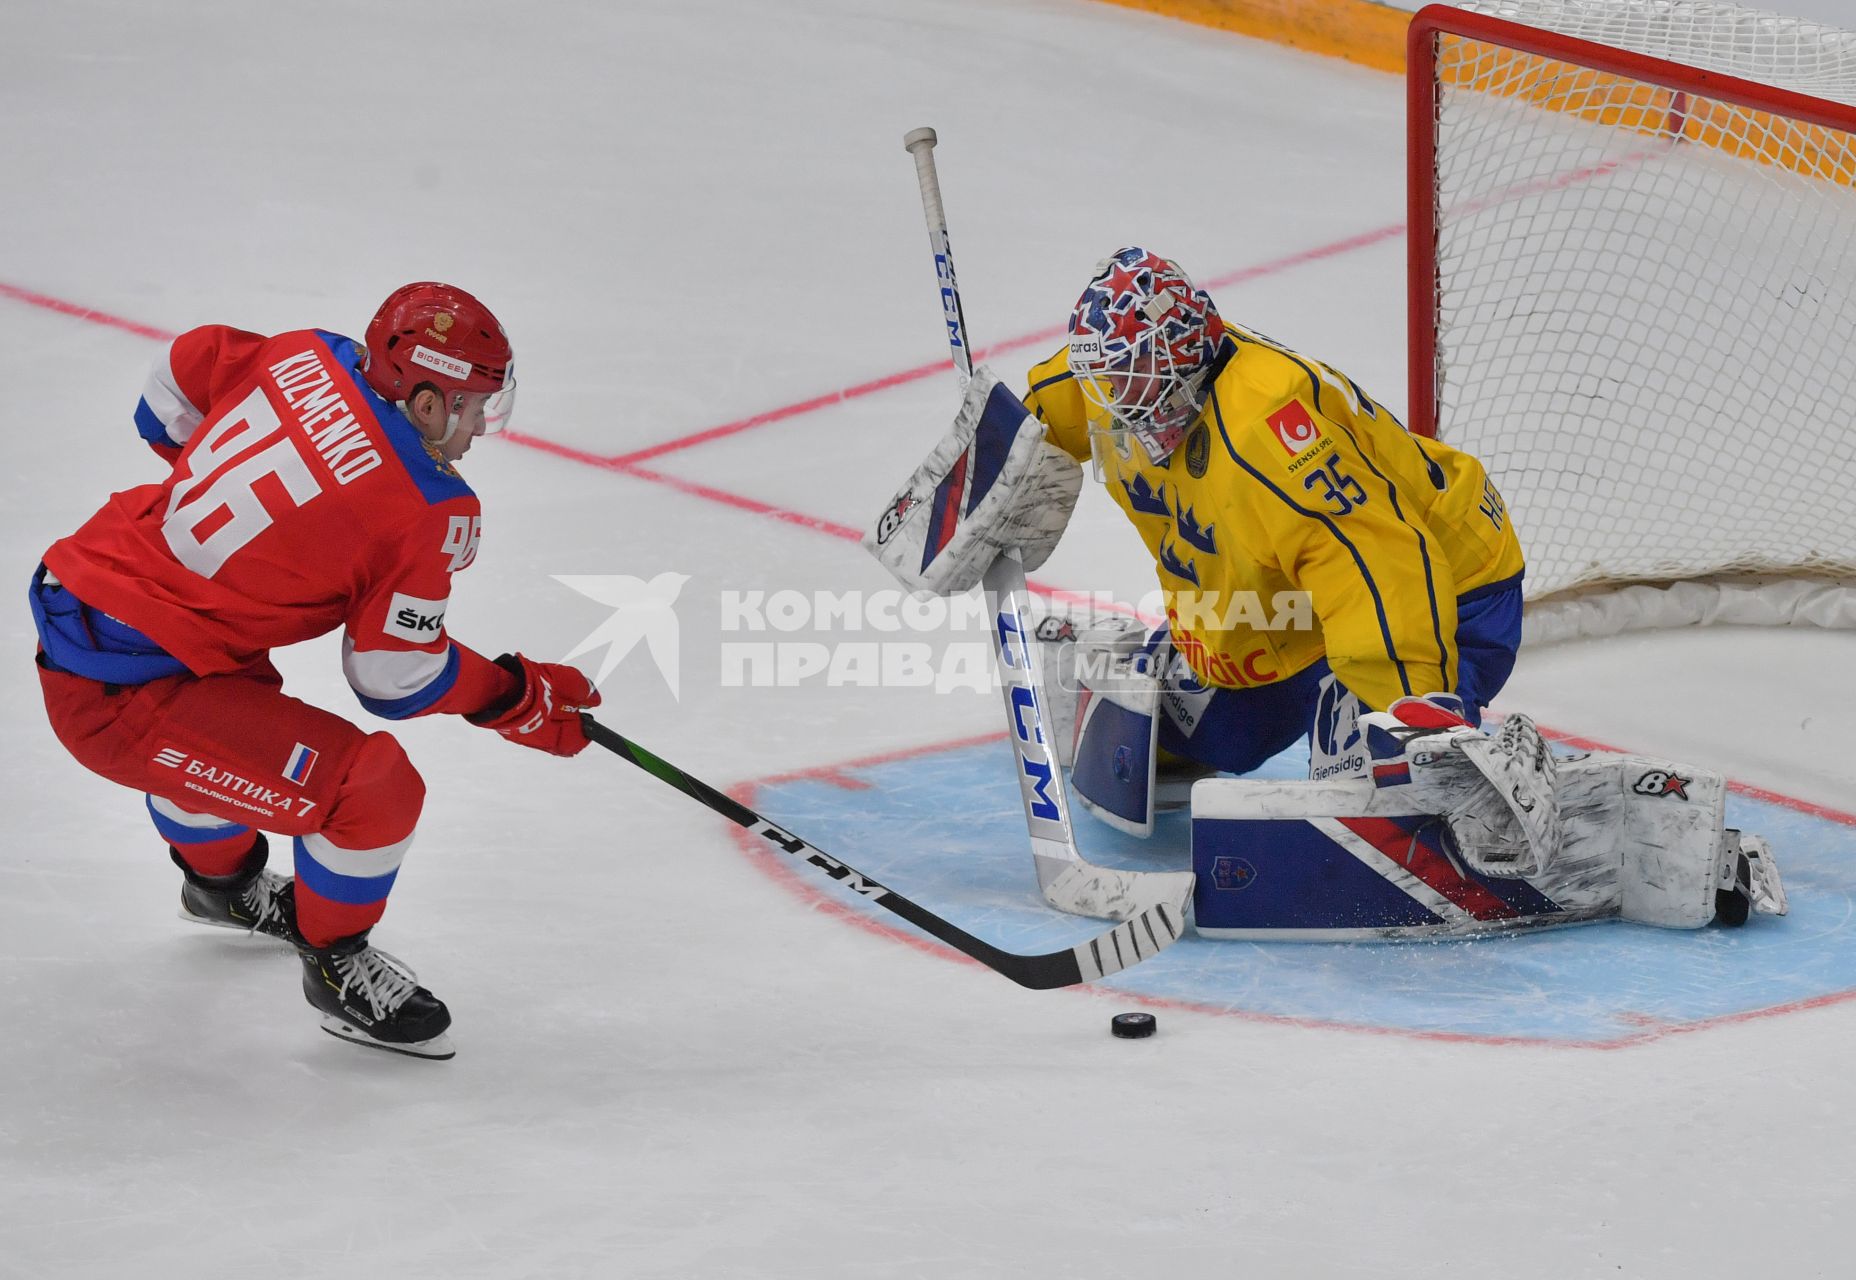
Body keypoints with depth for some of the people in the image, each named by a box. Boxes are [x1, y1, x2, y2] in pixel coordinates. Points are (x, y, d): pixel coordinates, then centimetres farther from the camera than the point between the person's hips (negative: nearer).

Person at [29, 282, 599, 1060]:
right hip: (120, 697, -9)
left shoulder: (309, 357, -1)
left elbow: (179, 378, 16)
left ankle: (221, 880, 63)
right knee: (377, 789, -8)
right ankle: (337, 965, 17)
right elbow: (399, 681, -7)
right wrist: (523, 701, 8)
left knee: (237, 701, 39)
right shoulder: (424, 514, -17)